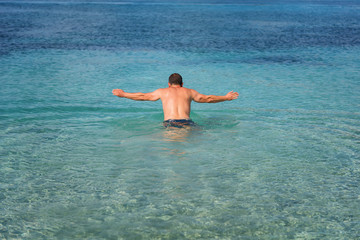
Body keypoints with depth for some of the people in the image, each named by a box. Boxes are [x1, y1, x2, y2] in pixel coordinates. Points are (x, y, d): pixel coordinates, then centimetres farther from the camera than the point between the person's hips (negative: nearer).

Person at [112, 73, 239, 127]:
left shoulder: (163, 91, 23)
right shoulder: (189, 92, 25)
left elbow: (143, 96, 30)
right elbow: (207, 98, 33)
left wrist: (123, 94, 44)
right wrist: (226, 97, 48)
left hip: (170, 123, -2)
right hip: (187, 122, 2)